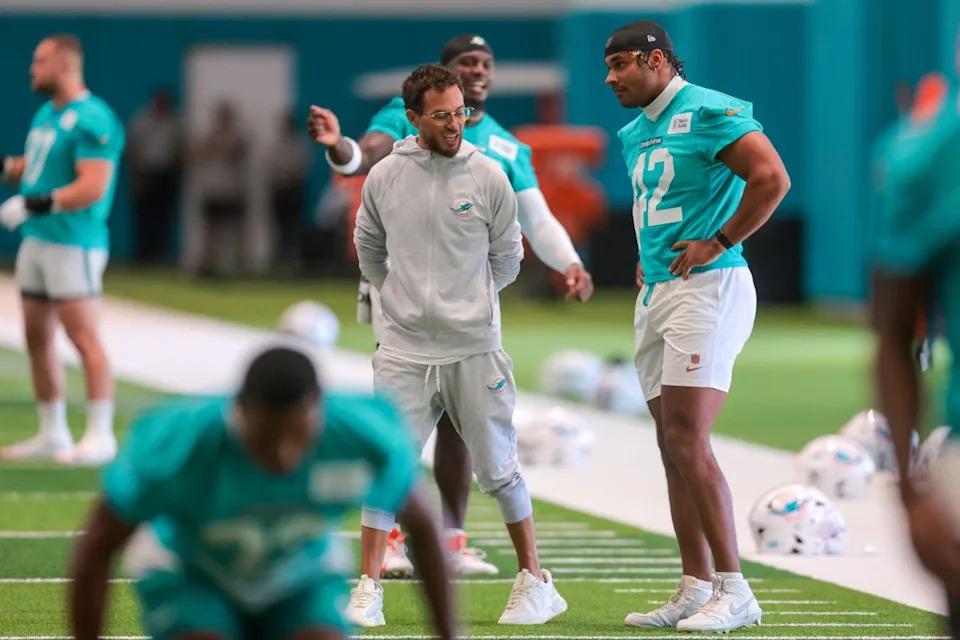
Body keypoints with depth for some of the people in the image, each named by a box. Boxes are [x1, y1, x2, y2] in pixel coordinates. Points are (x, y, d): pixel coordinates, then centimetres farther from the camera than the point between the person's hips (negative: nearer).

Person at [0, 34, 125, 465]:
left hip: (73, 244, -9)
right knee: (37, 338, 10)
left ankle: (100, 435, -7)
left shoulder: (91, 119, -14)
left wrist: (35, 204, -25)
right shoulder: (45, 115, 15)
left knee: (84, 337, -9)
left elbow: (93, 187, -21)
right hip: (35, 239, 9)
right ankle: (52, 434, 18)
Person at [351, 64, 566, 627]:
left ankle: (535, 582, 16)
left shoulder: (488, 175, -4)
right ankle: (369, 590, 5)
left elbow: (507, 256, 8)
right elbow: (369, 245, 18)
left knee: (499, 469, 5)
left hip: (475, 348, -1)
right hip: (404, 348, 1)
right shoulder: (384, 177, 1)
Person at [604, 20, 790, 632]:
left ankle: (734, 590, -13)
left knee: (688, 441, -16)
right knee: (673, 447, 8)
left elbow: (773, 178, -19)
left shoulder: (709, 112, -10)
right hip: (656, 296, 9)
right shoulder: (636, 133, 18)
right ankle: (695, 589, 12)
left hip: (707, 286, -9)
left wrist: (718, 242, -15)